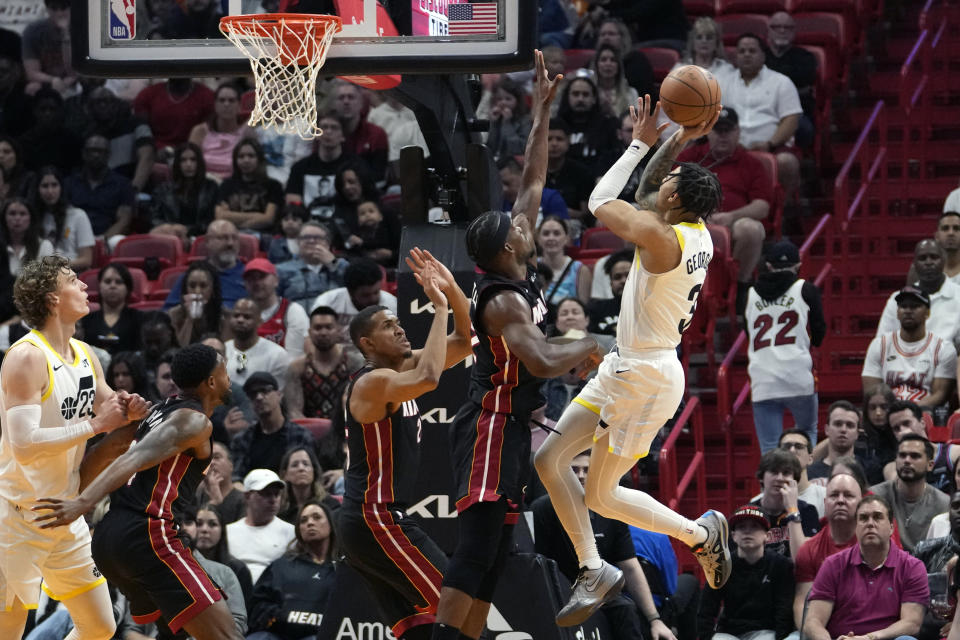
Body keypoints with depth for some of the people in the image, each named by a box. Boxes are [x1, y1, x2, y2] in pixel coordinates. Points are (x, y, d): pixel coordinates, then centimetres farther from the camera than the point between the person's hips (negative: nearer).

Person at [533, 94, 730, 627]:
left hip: (645, 381, -9)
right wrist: (680, 142, 9)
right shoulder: (698, 233, 2)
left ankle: (701, 533, 16)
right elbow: (644, 196, 19)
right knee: (549, 459, 9)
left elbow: (600, 201, -11)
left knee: (602, 496, 2)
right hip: (625, 369, 9)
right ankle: (593, 572, 14)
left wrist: (641, 143, -1)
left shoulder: (659, 237, -24)